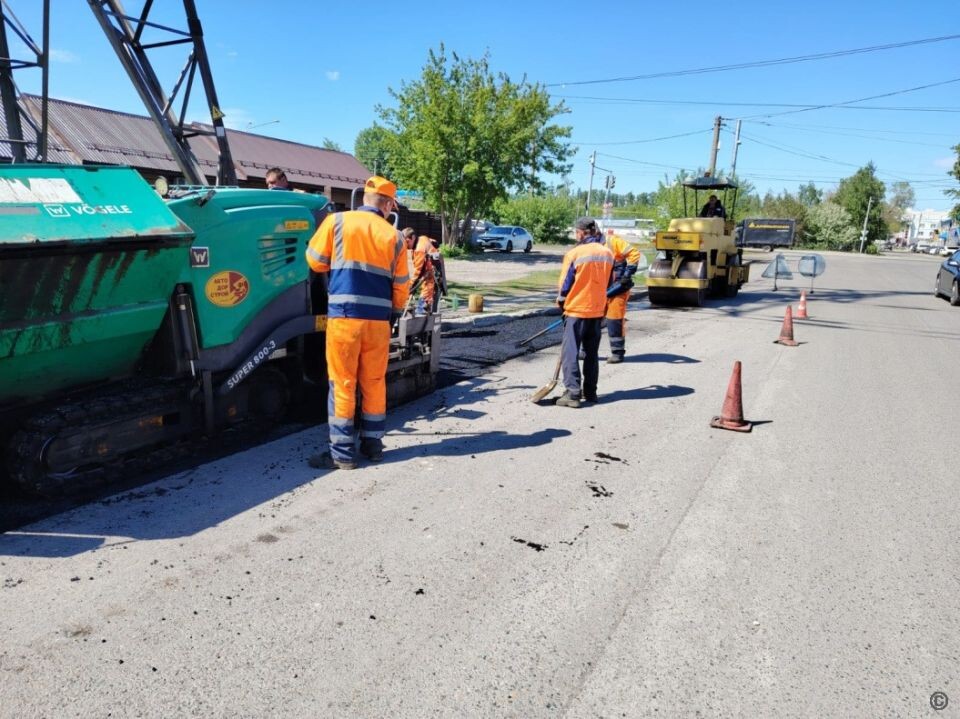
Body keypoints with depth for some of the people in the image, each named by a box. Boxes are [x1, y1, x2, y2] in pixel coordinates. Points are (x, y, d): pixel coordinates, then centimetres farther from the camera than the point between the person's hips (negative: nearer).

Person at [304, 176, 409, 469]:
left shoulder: (337, 221, 0)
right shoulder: (394, 235, 5)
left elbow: (315, 262, 6)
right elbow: (401, 284, 8)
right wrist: (395, 312, 24)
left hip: (343, 316, -2)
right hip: (378, 320, 2)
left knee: (343, 384, 4)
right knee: (374, 382, 13)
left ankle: (342, 453, 7)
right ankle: (372, 444, 23)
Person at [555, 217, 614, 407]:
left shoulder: (575, 254, -14)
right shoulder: (608, 253, 2)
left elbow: (565, 283, -7)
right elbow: (609, 282, 12)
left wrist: (561, 302, 10)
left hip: (577, 309, -5)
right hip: (598, 310, 5)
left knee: (570, 352, -1)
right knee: (592, 353, 15)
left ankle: (572, 393, -8)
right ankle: (590, 392, 20)